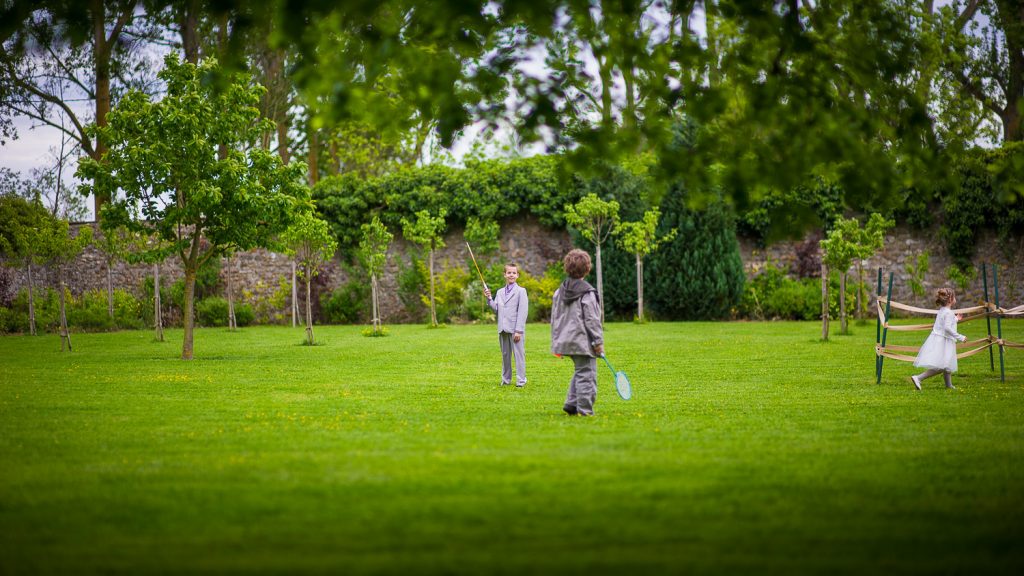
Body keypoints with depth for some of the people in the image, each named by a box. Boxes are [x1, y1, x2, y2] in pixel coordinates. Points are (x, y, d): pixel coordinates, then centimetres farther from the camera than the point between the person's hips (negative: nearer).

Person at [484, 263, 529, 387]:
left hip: (515, 329, -5)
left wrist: (518, 330, -15)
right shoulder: (500, 292, 15)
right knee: (505, 355, 11)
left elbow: (522, 312, -8)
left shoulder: (521, 291, -1)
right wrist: (489, 298, -4)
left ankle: (521, 380, 0)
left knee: (518, 354, -3)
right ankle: (506, 379, 18)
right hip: (503, 329, 5)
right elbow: (496, 310, 10)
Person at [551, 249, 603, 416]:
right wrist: (598, 342, -8)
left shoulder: (559, 292, 8)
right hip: (583, 342, -7)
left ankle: (571, 404, 15)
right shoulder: (587, 293, -12)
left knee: (579, 371, 20)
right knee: (586, 374, -2)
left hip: (566, 339, 7)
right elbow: (592, 319, -13)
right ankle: (584, 409, -3)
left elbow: (555, 319, 13)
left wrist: (556, 341, 19)